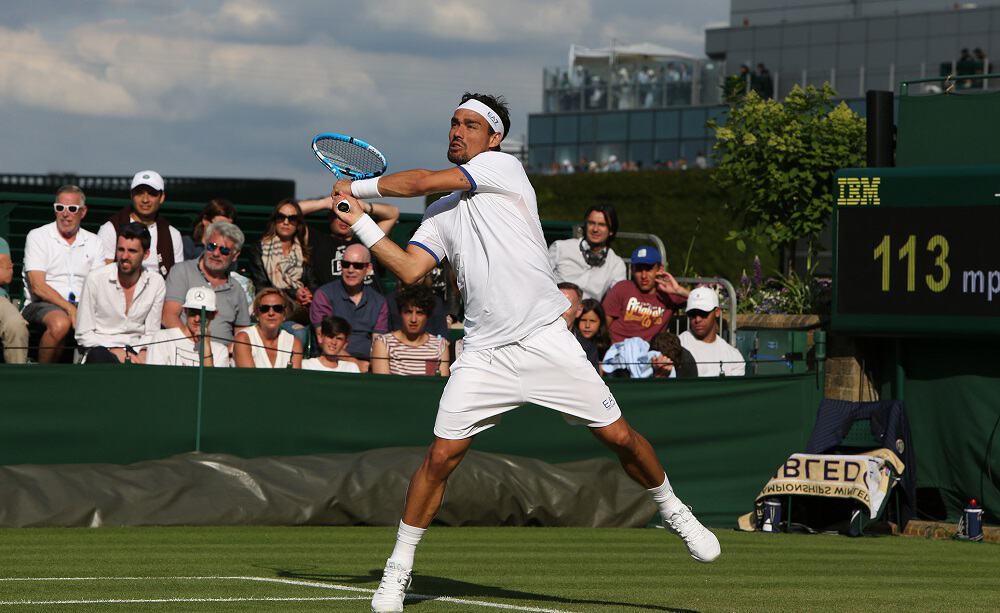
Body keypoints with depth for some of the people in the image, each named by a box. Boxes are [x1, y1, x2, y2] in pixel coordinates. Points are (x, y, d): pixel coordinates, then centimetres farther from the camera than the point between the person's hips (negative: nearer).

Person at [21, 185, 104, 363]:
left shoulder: (93, 242, 16)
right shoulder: (38, 236, 3)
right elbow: (38, 286, -7)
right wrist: (69, 308, -20)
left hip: (81, 306, 3)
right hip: (41, 304, -3)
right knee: (60, 323, -38)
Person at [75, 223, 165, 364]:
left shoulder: (156, 282, 3)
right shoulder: (95, 279, -5)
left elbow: (151, 334, 8)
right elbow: (84, 335, -2)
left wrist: (143, 355, -14)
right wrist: (116, 352, -15)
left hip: (136, 352, 3)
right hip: (102, 348, -3)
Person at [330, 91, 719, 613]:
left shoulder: (503, 168, 0)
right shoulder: (441, 214, 16)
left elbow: (422, 182, -5)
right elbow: (409, 270, 5)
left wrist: (358, 186, 9)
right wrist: (360, 222, 2)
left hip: (546, 340, -3)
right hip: (484, 353, 3)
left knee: (620, 437, 0)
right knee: (441, 456, -7)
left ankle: (673, 511, 26)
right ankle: (398, 569, 4)